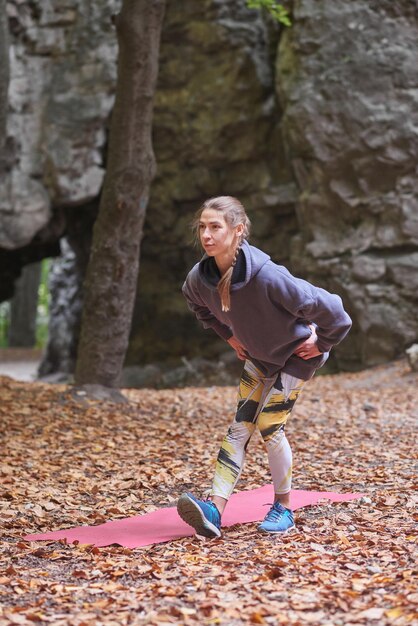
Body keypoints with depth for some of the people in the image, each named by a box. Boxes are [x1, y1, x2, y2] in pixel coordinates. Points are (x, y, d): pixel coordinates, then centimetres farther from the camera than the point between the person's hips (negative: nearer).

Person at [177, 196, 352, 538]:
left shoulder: (267, 276, -39)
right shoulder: (200, 278, -18)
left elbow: (329, 308, -32)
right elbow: (199, 305, 11)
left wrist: (322, 343, -17)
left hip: (296, 356, -6)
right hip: (258, 357, 6)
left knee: (269, 426, -9)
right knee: (239, 427, -3)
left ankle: (283, 508, 11)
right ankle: (214, 511, -9)